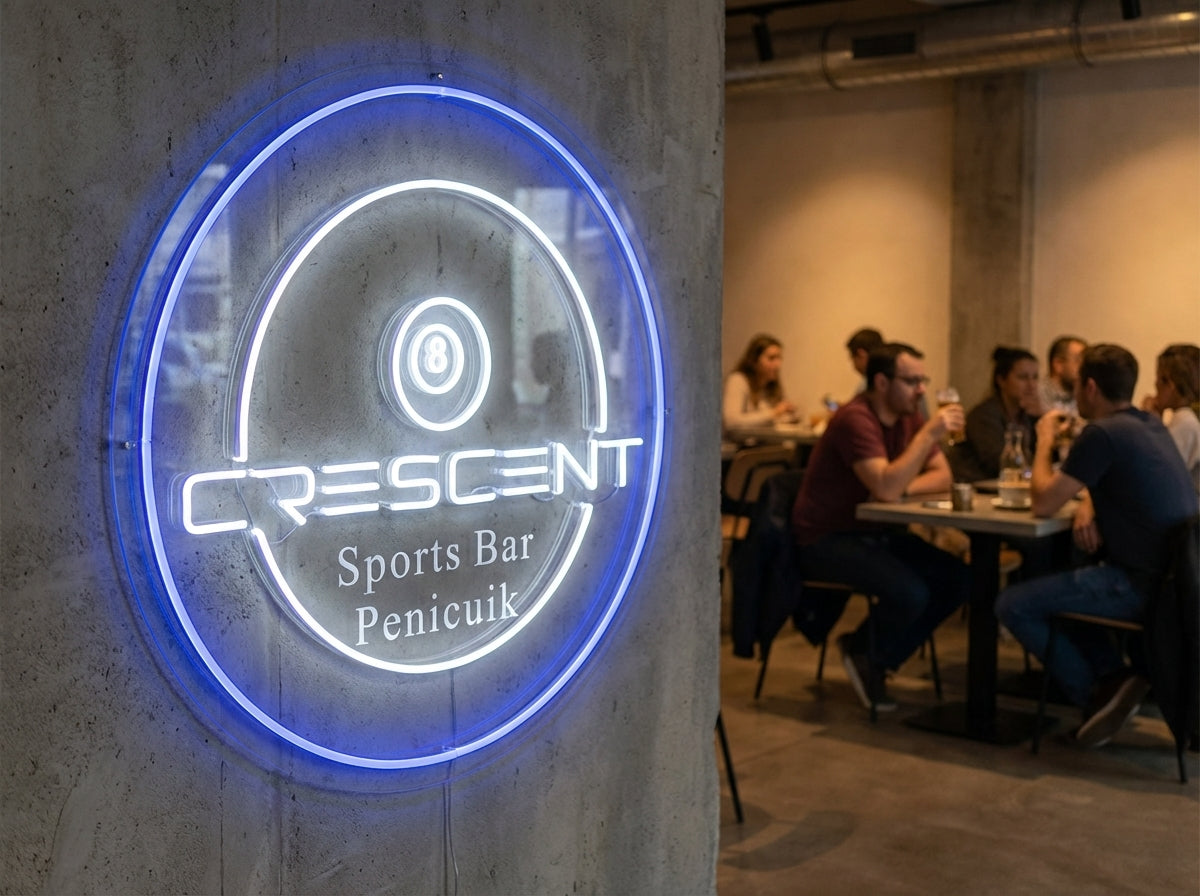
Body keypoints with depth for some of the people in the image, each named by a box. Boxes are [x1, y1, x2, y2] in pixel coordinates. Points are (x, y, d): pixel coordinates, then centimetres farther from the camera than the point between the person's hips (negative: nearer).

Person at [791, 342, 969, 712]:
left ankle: (872, 657, 7)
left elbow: (942, 476, 4)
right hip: (826, 539, -9)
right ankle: (865, 652, 5)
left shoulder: (908, 416, 6)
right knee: (910, 592, -28)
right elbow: (886, 488, -32)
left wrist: (903, 487, -16)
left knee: (956, 578, -8)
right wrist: (930, 434, -30)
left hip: (874, 532, 9)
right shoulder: (855, 419, -21)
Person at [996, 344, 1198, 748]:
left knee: (1012, 605, -6)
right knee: (1057, 582, 29)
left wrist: (1045, 440, 2)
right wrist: (1089, 506, 4)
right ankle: (1114, 677, 16)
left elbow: (1043, 502, -13)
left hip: (1141, 583, -10)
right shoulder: (1151, 425, 12)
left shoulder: (1103, 433, -17)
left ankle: (1095, 695, 2)